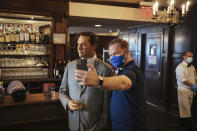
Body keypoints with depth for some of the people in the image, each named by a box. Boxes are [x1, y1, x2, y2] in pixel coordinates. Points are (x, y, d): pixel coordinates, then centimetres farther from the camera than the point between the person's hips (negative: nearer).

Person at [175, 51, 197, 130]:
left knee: (187, 107, 13)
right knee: (185, 108, -3)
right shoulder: (180, 67, -12)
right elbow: (183, 80, -18)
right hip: (183, 90, -7)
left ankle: (183, 121, 26)